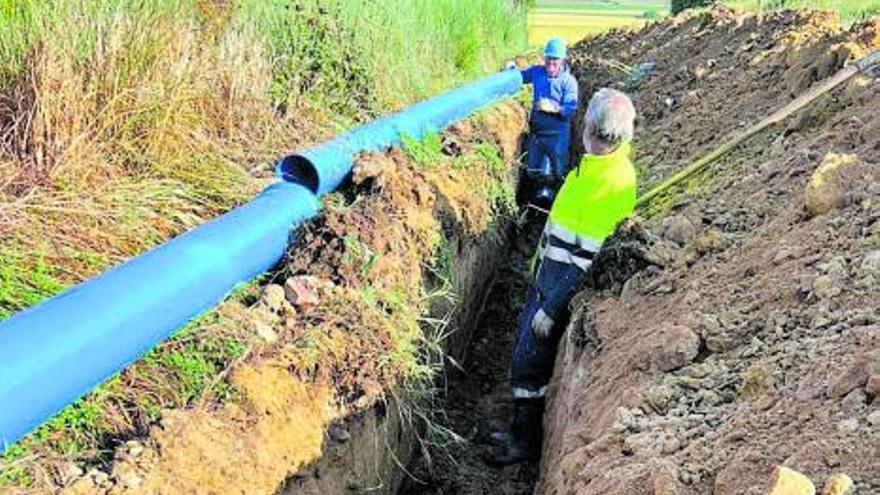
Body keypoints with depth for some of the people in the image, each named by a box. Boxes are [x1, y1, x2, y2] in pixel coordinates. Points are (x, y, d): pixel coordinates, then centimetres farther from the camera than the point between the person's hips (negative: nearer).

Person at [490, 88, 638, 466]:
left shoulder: (617, 180, -24)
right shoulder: (593, 165, 4)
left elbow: (590, 258, -25)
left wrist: (552, 309, -22)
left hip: (566, 280, -9)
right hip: (548, 269, 9)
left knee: (528, 361, 0)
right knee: (526, 347, 19)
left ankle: (526, 442, 18)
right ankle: (523, 430, 35)